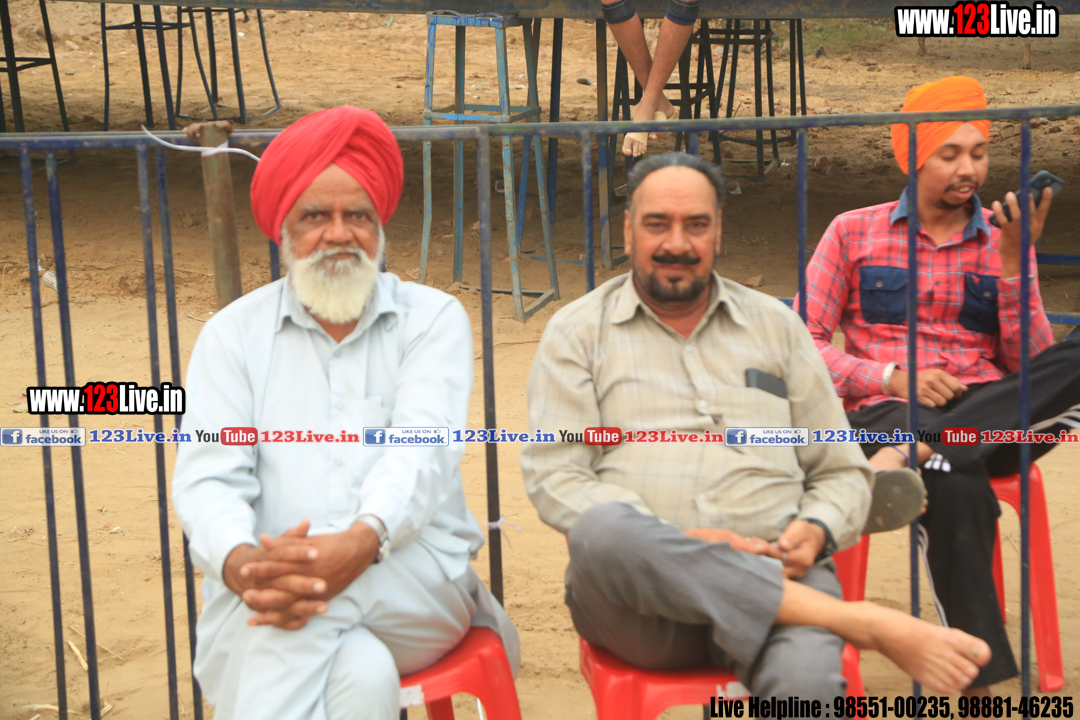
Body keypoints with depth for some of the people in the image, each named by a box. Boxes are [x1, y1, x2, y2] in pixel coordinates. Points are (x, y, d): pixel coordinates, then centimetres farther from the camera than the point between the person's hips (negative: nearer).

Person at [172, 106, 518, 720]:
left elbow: (422, 449, -8)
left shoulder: (434, 318, 10)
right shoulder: (234, 334, 13)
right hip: (259, 598, 0)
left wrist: (363, 540, -32)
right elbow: (209, 477, -1)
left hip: (417, 583, 0)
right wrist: (242, 563, -26)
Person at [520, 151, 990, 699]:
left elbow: (842, 472, 21)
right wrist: (676, 545, -14)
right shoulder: (577, 331, 13)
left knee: (806, 678, -39)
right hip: (639, 586, 1)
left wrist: (818, 530, -4)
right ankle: (863, 624, -31)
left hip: (774, 573, -1)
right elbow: (552, 477, 0)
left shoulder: (777, 326, 21)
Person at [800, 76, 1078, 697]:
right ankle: (985, 676, -31)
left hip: (988, 416, 3)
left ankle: (915, 453, -37)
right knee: (955, 487, -39)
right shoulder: (855, 233, 10)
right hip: (884, 411, -3)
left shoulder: (1002, 242, 14)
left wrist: (1014, 263, -7)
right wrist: (892, 377, -11)